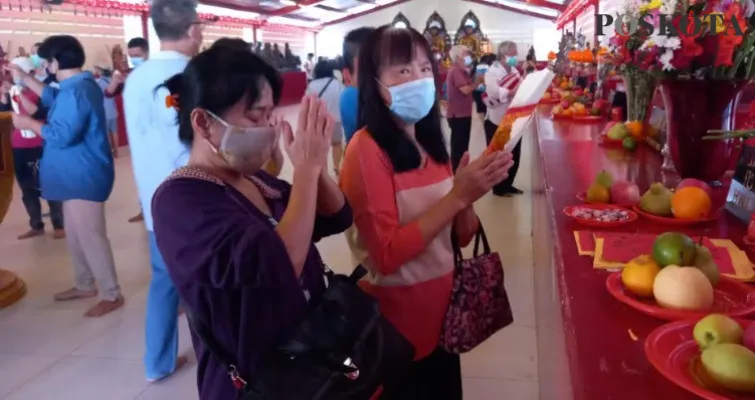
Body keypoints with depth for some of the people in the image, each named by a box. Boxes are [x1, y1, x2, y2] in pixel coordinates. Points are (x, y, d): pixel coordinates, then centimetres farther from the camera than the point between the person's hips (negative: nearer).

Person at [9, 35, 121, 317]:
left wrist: (29, 123, -13)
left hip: (83, 176, -11)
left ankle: (111, 295, 4)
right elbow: (54, 98, 30)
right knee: (76, 234, 20)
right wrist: (24, 79, 29)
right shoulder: (81, 84, 11)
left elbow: (62, 135, -27)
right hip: (76, 175, 11)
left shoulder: (75, 90, -23)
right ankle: (85, 285, 33)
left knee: (90, 236, -5)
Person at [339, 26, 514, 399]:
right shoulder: (366, 149, -19)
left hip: (442, 307, 7)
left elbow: (461, 235, 5)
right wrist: (458, 196, -26)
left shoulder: (429, 143, 4)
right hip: (397, 325, -7)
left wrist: (467, 194, -15)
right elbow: (387, 255, -23)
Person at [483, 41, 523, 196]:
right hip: (497, 120, -7)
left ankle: (508, 185, 26)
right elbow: (493, 91, -27)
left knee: (514, 154, 12)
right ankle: (499, 188, 13)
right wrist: (512, 93, -34)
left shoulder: (514, 71, 14)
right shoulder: (492, 71, -10)